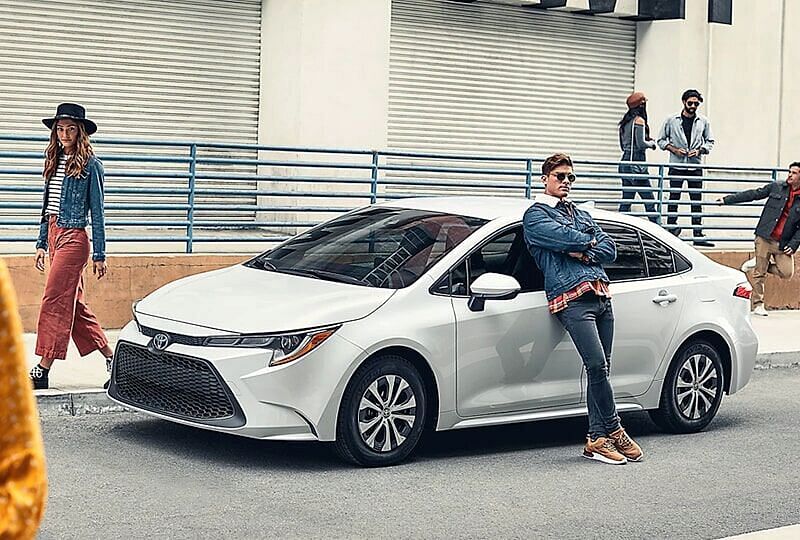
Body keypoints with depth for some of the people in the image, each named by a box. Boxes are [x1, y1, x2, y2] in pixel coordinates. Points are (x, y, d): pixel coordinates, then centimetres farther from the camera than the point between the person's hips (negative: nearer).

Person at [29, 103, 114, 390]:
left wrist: (99, 254, -8)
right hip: (54, 235, 8)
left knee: (54, 302, -8)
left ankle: (43, 370, -4)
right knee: (74, 304, 9)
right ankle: (111, 356, 18)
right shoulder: (54, 161, 13)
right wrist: (42, 243, 16)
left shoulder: (89, 164, -6)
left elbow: (97, 211, -6)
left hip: (73, 237, -8)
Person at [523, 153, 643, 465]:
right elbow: (564, 238, -12)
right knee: (597, 366, -17)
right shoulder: (536, 215, 7)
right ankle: (614, 431, -6)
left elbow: (610, 250, 16)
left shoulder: (582, 215, 29)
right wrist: (590, 242, 6)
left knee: (600, 369, 2)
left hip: (601, 295, 7)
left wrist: (583, 253, -2)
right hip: (572, 298, -7)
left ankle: (597, 439, 4)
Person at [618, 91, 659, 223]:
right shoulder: (639, 120, -10)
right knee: (649, 201, -5)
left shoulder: (624, 122, 15)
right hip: (636, 162, -8)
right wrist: (651, 143, 4)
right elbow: (641, 144, -16)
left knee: (626, 200, 9)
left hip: (625, 162, 8)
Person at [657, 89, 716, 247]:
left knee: (697, 201, 2)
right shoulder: (671, 120, 1)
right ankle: (671, 230, 9)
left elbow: (710, 141, 13)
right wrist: (674, 149, -10)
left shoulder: (703, 122, 6)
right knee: (673, 199, 1)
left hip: (695, 166, 2)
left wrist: (699, 150, -6)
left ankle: (698, 235, 4)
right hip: (676, 166, -2)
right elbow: (661, 140, 5)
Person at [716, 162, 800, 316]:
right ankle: (757, 305, 10)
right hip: (765, 238, -1)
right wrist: (727, 200, 8)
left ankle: (757, 263, 13)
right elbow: (752, 194, 9)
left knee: (787, 273, -11)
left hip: (783, 244, 1)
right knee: (760, 274, -2)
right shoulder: (776, 187, 4)